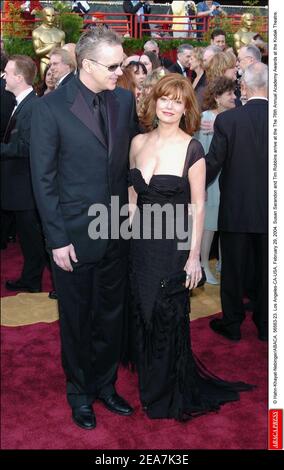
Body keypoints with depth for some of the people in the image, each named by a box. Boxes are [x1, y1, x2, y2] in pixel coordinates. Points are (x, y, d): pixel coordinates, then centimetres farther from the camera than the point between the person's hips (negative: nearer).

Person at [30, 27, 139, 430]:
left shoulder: (125, 100, 2)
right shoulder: (51, 107, -11)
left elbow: (131, 158, 9)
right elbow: (43, 178, -10)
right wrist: (57, 239, -12)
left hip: (116, 233, 4)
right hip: (74, 237, -4)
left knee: (111, 315, 17)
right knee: (77, 320, 13)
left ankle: (105, 384, 38)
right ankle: (80, 391, 35)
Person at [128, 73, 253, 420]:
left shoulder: (192, 148, -12)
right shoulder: (138, 142, 3)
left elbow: (197, 206, -10)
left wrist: (194, 256, -11)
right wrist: (129, 233, 8)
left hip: (174, 246, -5)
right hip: (141, 243, 5)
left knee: (169, 317, 8)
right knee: (143, 313, 16)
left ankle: (170, 394, 30)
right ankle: (148, 382, 39)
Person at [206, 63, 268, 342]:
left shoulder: (227, 120, -14)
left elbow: (213, 163, -10)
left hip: (236, 208, -2)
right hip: (270, 210, 2)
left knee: (233, 270, 13)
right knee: (266, 270, 15)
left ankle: (232, 324, 25)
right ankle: (265, 326, 29)